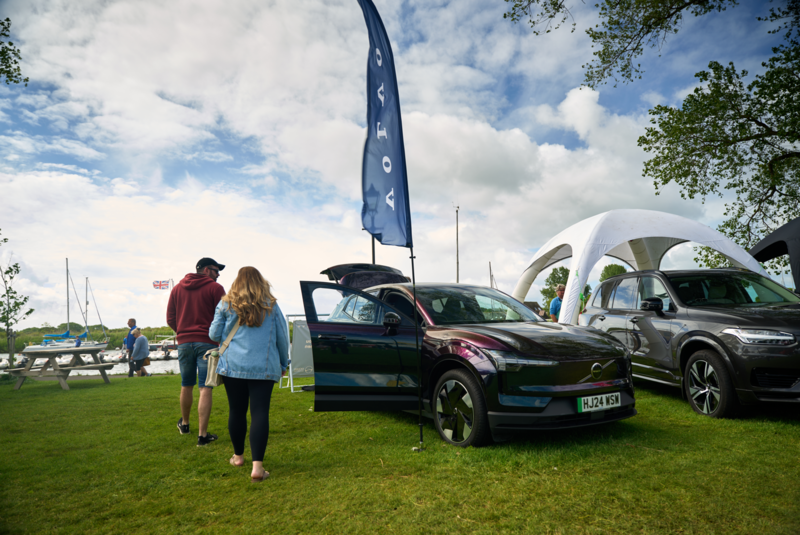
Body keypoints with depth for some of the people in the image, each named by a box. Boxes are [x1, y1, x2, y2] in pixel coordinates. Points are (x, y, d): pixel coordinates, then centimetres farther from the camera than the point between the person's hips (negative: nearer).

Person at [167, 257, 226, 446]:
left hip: (184, 342, 5)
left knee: (186, 386, 20)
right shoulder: (215, 288, -4)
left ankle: (184, 423, 38)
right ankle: (203, 434, -3)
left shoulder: (177, 288, 12)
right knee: (205, 388, -3)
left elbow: (170, 319, 11)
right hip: (207, 342, -5)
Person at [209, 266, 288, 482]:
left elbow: (214, 334, 7)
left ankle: (238, 456, 31)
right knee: (260, 413, -3)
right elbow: (282, 337, 9)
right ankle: (257, 466, -11)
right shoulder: (271, 306, 5)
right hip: (264, 367, -1)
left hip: (233, 365, 1)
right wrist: (284, 363, 22)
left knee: (236, 411, 14)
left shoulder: (226, 304, 4)